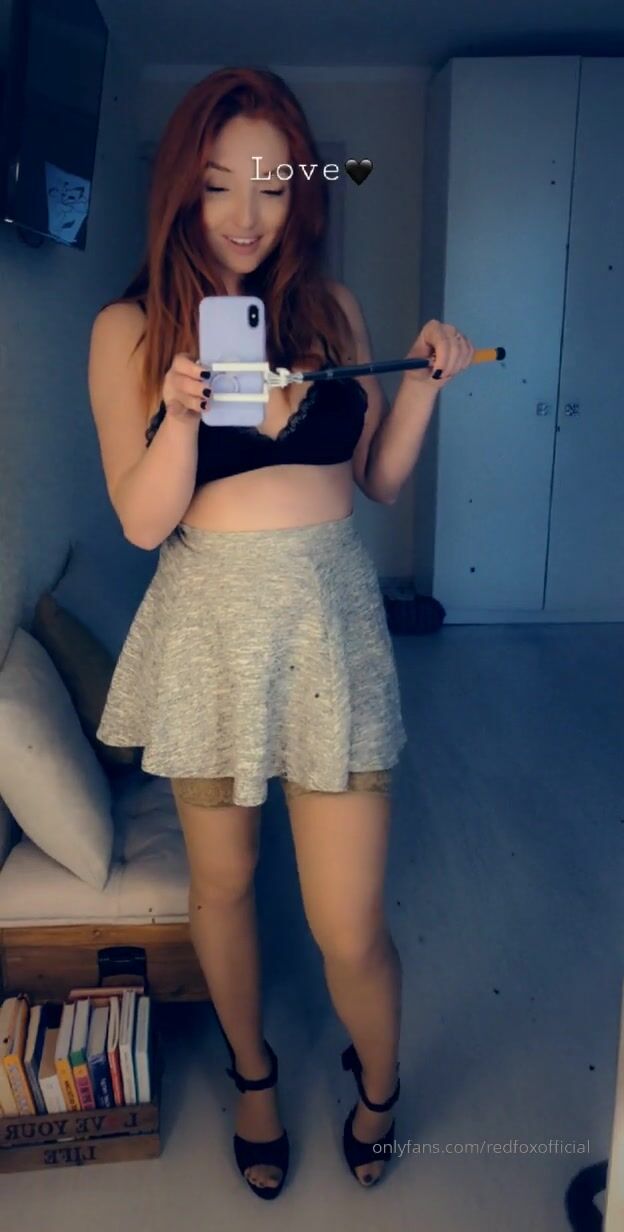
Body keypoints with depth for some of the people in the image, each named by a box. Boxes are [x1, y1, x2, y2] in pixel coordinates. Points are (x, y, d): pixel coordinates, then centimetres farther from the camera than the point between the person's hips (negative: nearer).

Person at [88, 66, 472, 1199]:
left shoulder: (332, 308, 6)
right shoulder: (130, 327, -2)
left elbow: (376, 478, 10)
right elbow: (142, 520, -7)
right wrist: (182, 410, -23)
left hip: (333, 618, 1)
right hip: (211, 627, 0)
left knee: (349, 926, 4)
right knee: (223, 882, 17)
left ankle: (379, 1085, 40)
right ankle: (252, 1070, 48)